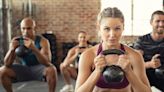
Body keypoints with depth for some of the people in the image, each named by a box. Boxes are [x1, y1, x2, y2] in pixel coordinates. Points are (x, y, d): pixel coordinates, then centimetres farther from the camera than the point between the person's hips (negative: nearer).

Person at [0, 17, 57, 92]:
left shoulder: (42, 41, -23)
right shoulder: (16, 41, -16)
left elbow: (47, 63, -36)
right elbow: (7, 64, -18)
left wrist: (34, 48, -52)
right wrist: (11, 50, -39)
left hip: (39, 69, -3)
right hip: (24, 69, 3)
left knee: (51, 69, -34)